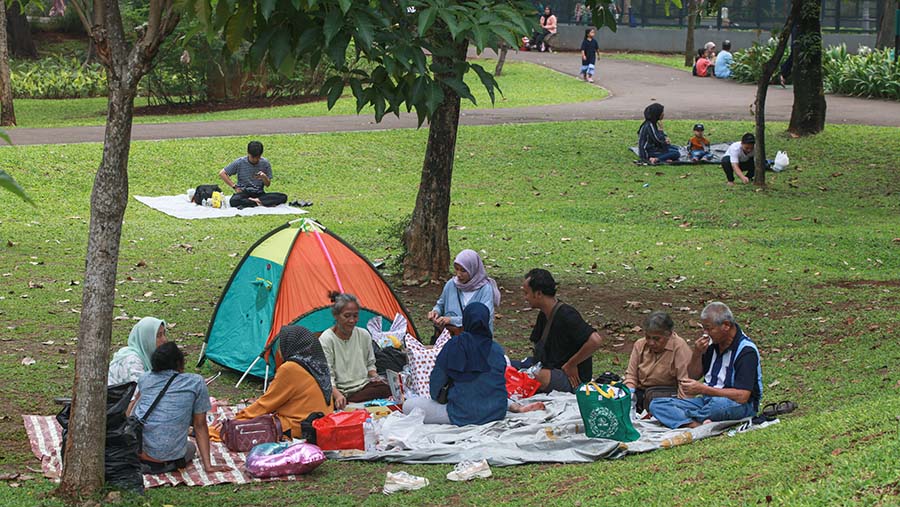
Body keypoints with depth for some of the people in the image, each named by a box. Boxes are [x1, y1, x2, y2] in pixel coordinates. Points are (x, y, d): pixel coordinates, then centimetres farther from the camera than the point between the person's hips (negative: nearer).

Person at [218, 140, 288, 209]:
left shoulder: (265, 163, 0)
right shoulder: (239, 162, -4)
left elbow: (268, 184, 6)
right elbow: (222, 173, 1)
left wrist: (264, 177, -17)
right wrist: (234, 187, -6)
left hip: (259, 194, 3)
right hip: (244, 193, -2)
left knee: (283, 197, -24)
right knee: (234, 201, -39)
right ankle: (258, 203, -26)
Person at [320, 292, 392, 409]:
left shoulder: (364, 335, 10)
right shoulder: (326, 340, -7)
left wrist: (375, 377, 1)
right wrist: (337, 395, -30)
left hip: (363, 386, 4)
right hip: (339, 390, -4)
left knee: (386, 389, -28)